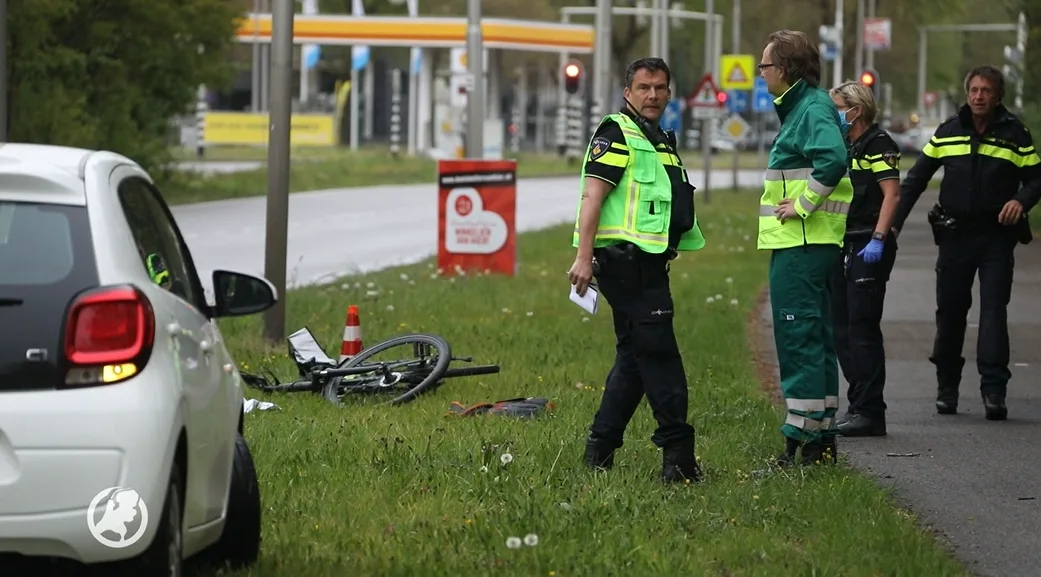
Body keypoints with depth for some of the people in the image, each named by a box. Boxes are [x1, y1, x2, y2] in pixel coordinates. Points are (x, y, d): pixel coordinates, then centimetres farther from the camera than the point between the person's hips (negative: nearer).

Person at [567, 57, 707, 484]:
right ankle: (677, 453, -14)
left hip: (647, 262, 10)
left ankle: (600, 448, 17)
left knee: (636, 355, 12)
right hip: (624, 258, -10)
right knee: (658, 353, -12)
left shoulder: (660, 142, 22)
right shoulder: (616, 134, -7)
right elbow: (592, 196, -15)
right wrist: (584, 256, -22)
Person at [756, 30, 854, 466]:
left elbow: (833, 160, -30)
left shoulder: (813, 109, -14)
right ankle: (822, 438, 19)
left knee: (799, 337, -9)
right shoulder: (801, 107, 17)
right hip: (800, 241, 11)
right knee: (814, 337, 13)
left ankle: (804, 436, -8)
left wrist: (803, 205, -21)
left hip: (802, 245, -11)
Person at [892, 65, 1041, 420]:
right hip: (955, 234, 2)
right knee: (950, 311, 7)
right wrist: (894, 222, 5)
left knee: (994, 310, -10)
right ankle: (946, 386, 18)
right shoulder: (948, 132, 7)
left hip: (997, 235, -2)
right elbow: (916, 179, 12)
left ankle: (994, 389, -14)